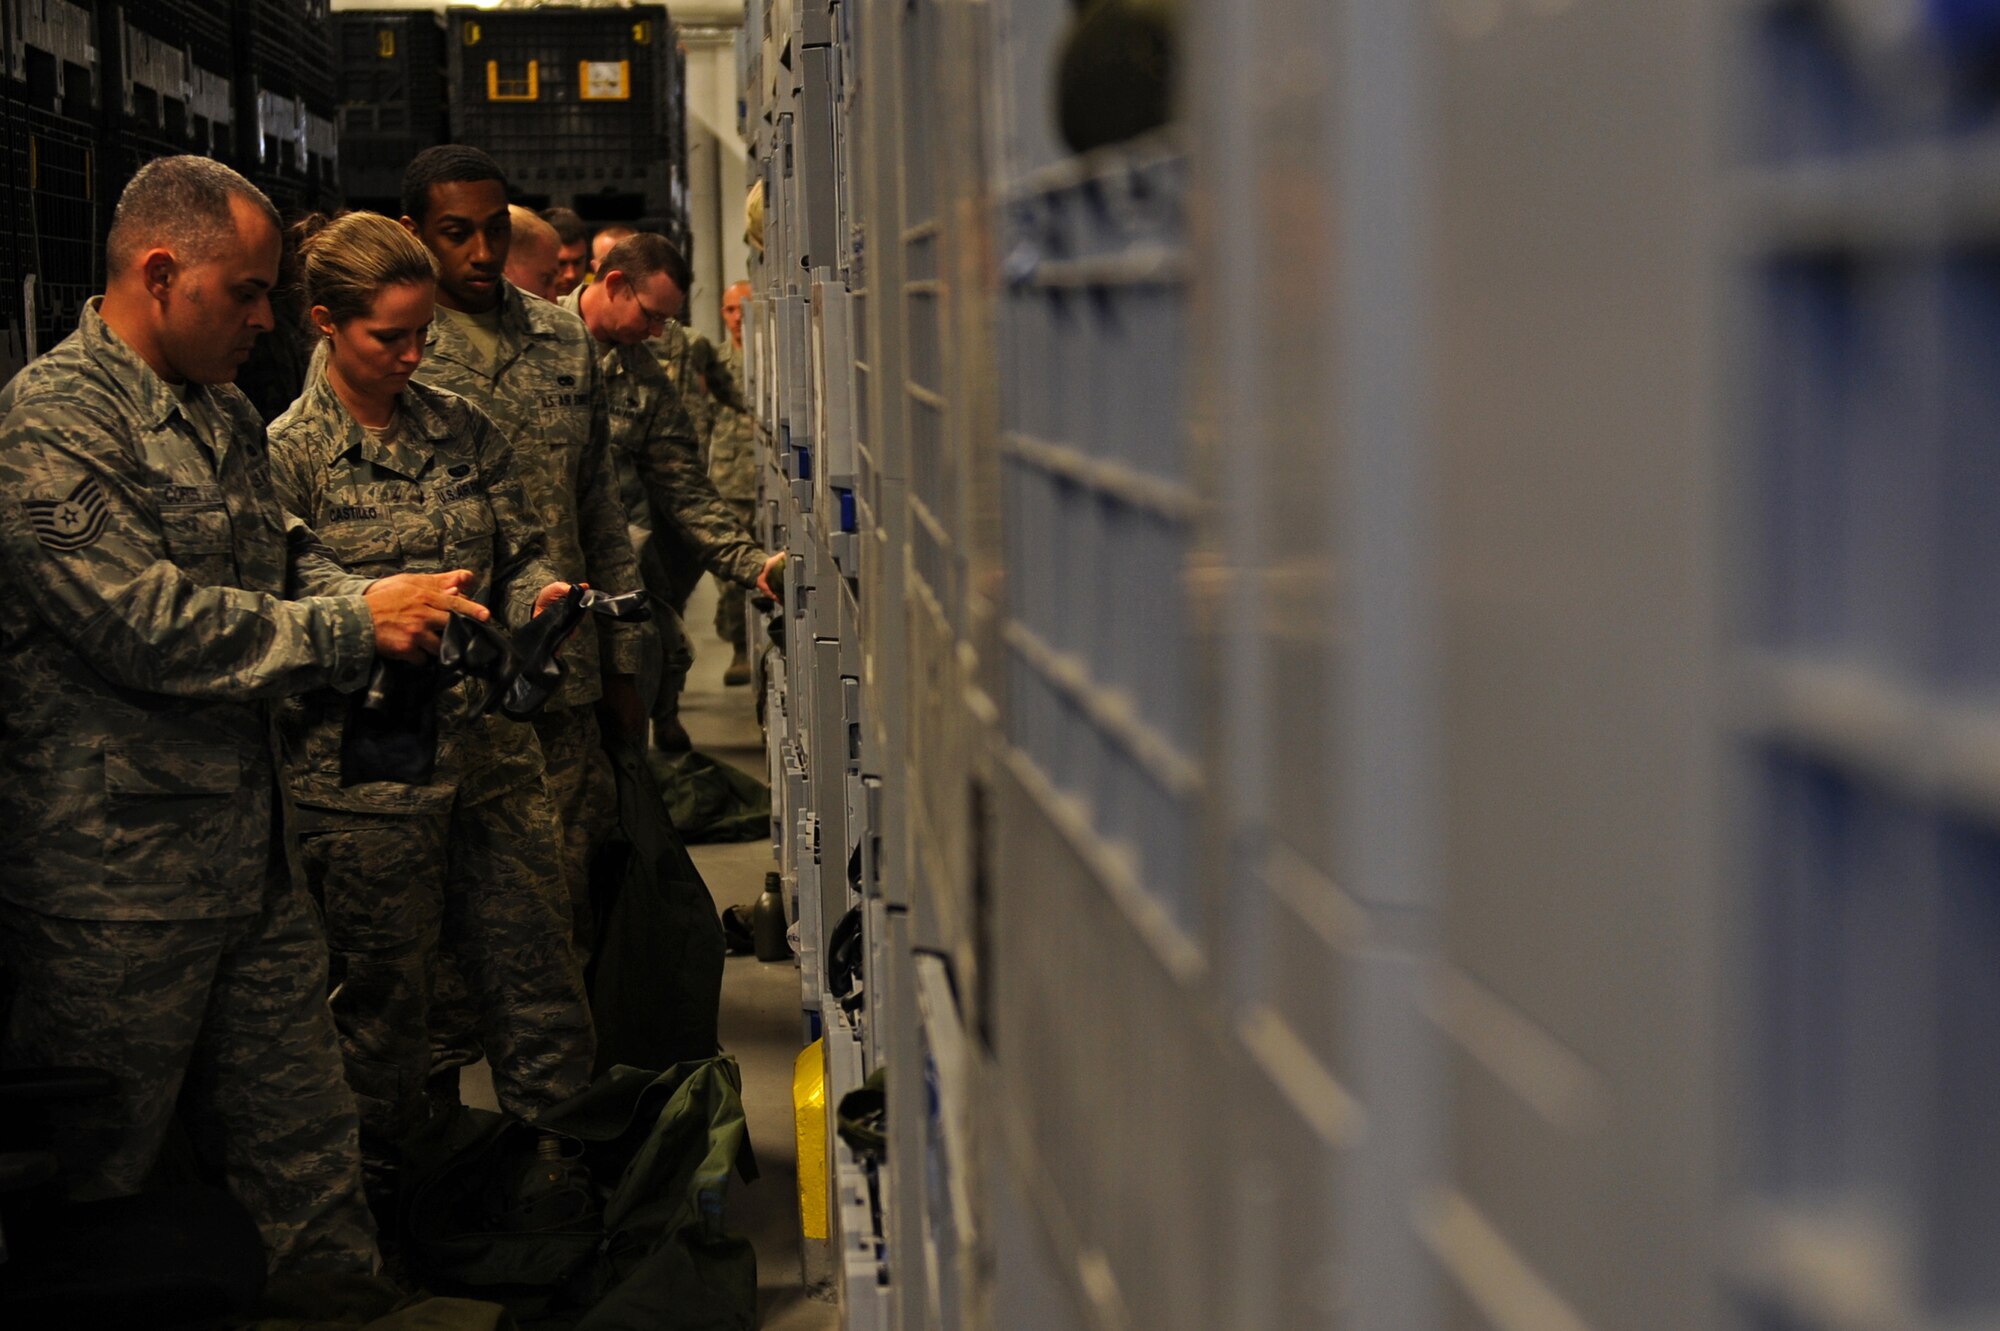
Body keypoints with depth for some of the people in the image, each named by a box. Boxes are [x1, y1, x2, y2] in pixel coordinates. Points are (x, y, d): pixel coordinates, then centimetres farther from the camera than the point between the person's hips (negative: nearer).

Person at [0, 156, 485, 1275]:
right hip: (113, 878, -9)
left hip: (250, 846, 9)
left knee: (305, 1148, 14)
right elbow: (146, 626, -24)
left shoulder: (225, 416, 15)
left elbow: (283, 553, 19)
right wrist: (355, 628, -19)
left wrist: (375, 603, -4)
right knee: (93, 1177, 5)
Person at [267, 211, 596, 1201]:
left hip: (493, 748, 5)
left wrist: (542, 596, -8)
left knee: (539, 979, 7)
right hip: (365, 770, -4)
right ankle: (387, 1215, 23)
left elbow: (518, 555, 14)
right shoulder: (287, 454, -4)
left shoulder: (465, 430, 10)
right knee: (385, 1003, 7)